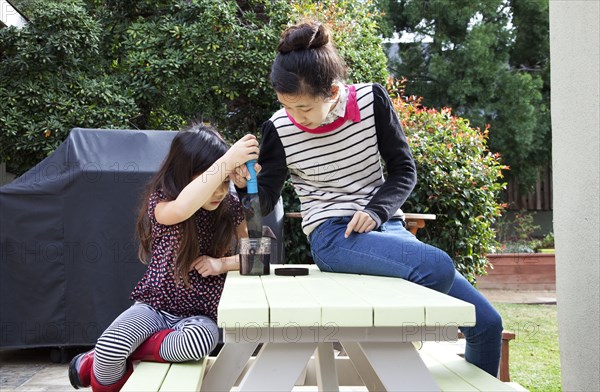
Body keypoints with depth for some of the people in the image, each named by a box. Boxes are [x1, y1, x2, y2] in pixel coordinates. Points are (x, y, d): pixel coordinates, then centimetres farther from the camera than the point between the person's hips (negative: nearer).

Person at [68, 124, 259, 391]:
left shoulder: (230, 209, -2)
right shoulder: (161, 202, -12)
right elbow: (179, 210, -38)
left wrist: (223, 264, -16)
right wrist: (229, 159, -40)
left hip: (198, 315, 2)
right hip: (153, 307, -1)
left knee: (201, 340, -36)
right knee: (110, 348, -31)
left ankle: (125, 355, -14)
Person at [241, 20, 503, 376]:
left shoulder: (372, 100, -3)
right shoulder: (279, 129, -5)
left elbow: (404, 170, 3)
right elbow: (264, 202, 4)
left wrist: (376, 210, -15)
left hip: (385, 225, 4)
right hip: (333, 236, -3)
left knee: (488, 325, -5)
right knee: (437, 267, -33)